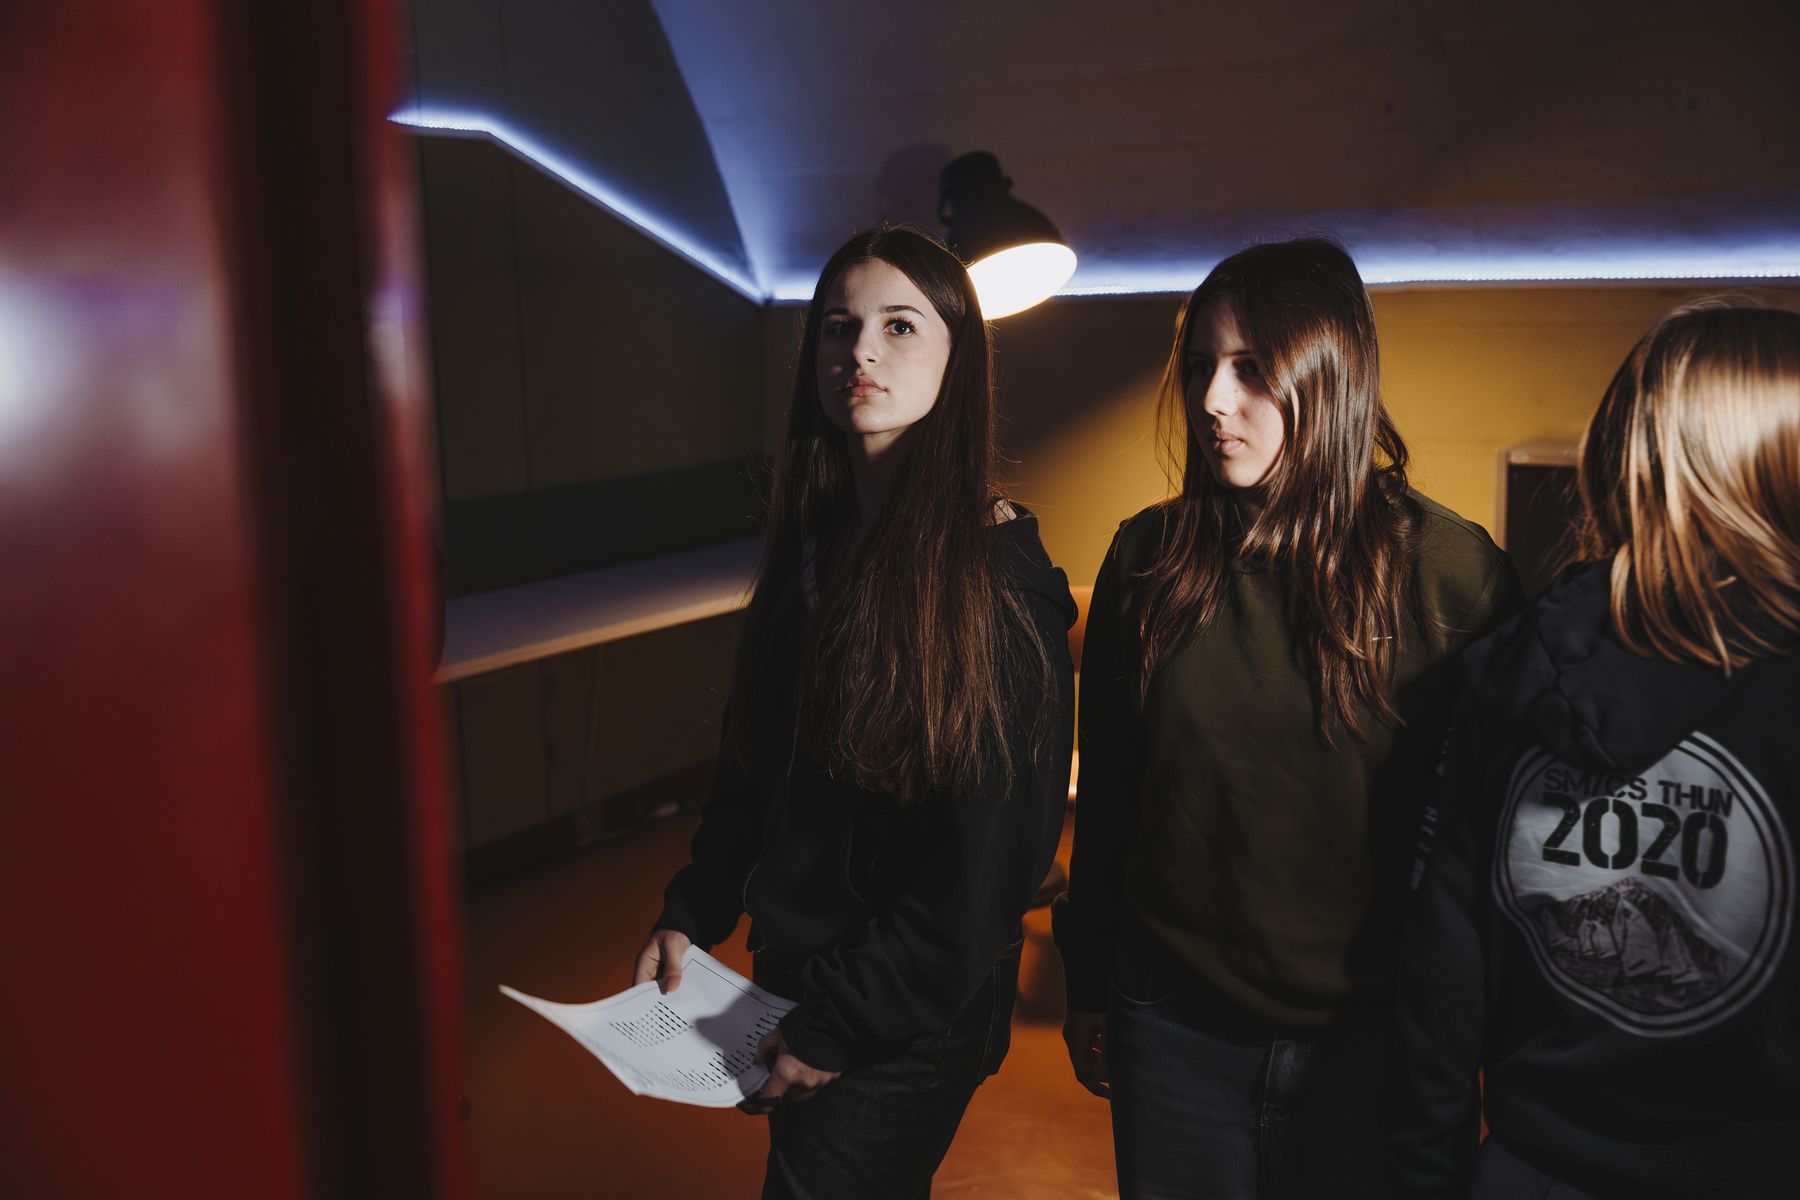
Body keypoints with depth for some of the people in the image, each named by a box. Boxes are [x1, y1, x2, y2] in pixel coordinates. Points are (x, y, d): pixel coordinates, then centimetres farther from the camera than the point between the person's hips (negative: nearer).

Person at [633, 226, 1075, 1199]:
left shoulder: (1000, 579, -20)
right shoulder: (813, 541, 2)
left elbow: (993, 859, -20)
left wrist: (841, 1025, -16)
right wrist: (691, 914, 3)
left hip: (912, 1020, -7)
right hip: (789, 970, 7)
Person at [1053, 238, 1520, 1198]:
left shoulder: (1452, 573, -10)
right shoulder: (1148, 556, -2)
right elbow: (1104, 790, 5)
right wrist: (1086, 986, 9)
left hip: (1365, 1040, -2)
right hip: (1173, 1027, 2)